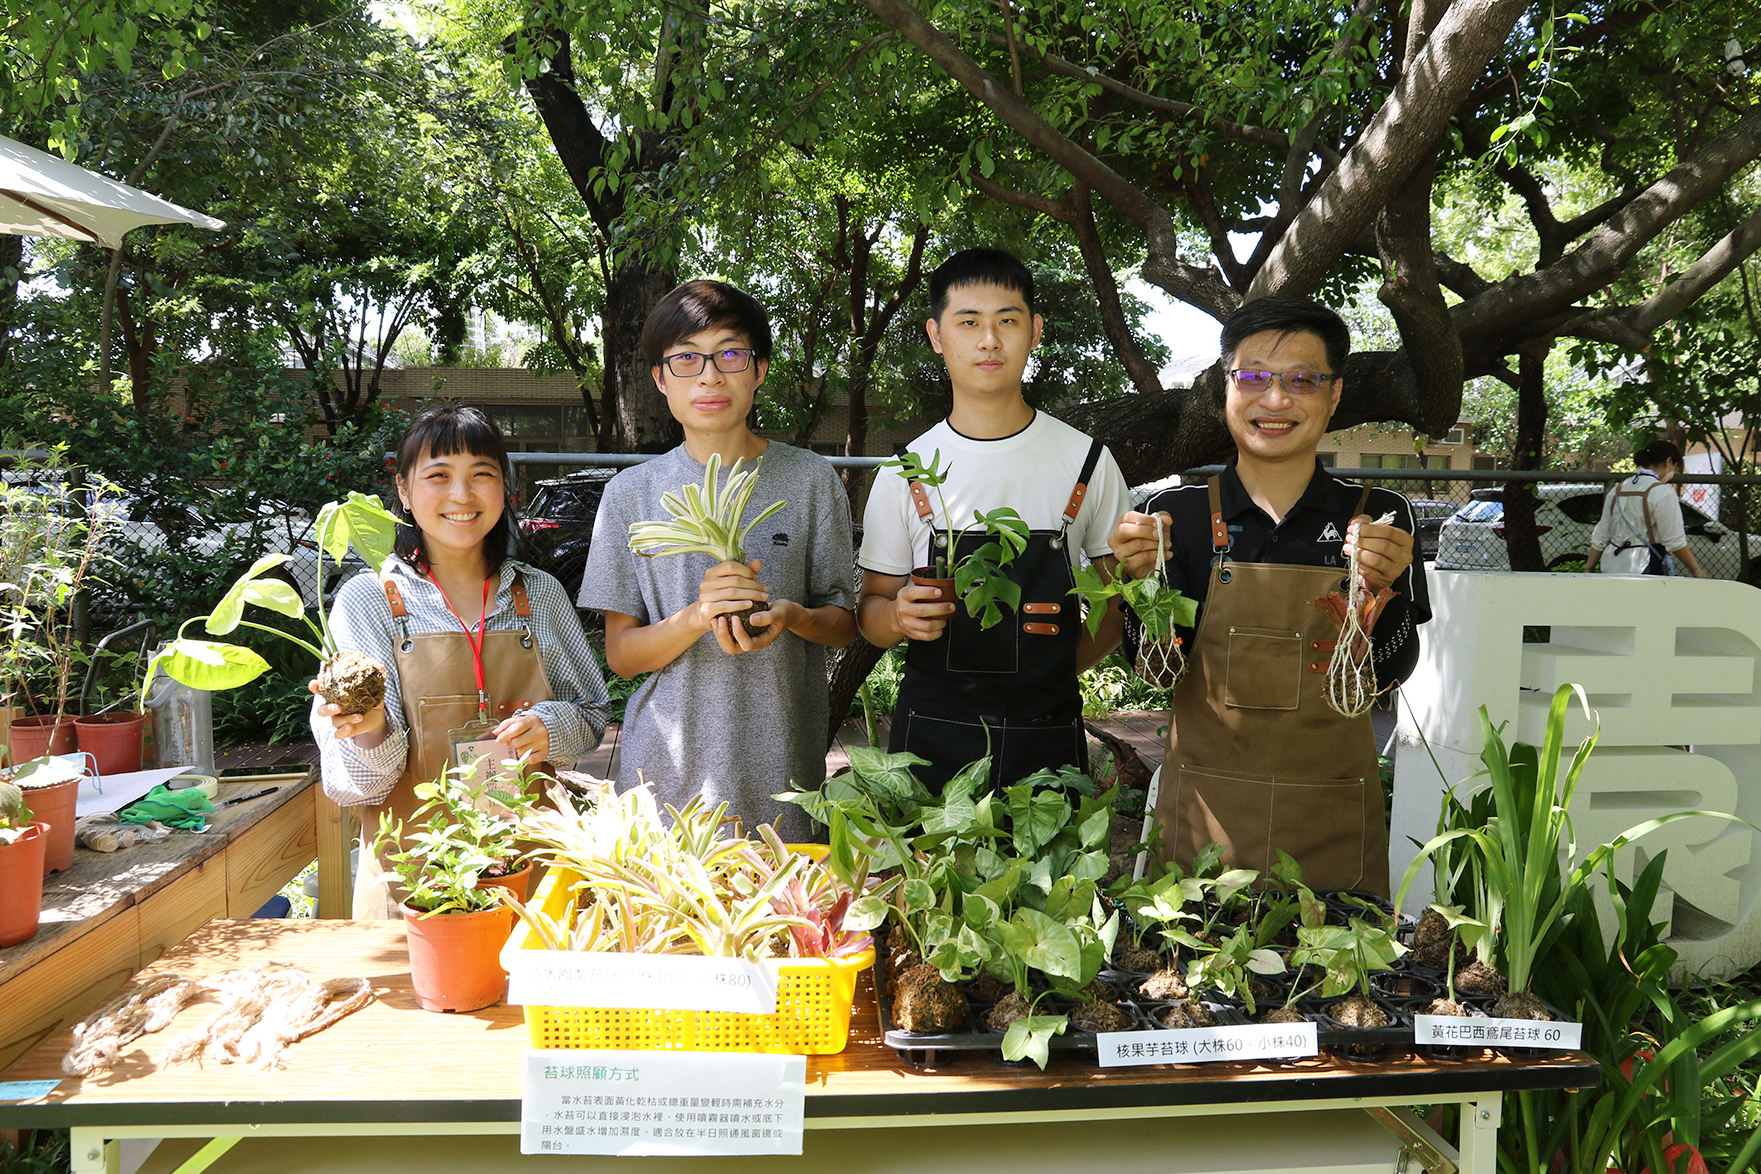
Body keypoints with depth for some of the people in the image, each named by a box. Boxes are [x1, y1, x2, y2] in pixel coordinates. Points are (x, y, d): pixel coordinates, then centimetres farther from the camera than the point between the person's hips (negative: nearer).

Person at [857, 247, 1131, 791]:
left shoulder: (1088, 461, 1)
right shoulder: (906, 472, 1)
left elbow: (1119, 600, 9)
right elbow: (871, 607, 7)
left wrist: (1049, 673, -5)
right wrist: (900, 616, -16)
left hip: (1048, 740, 0)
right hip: (932, 740, 0)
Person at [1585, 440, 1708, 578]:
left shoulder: (1617, 490, 15)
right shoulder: (1663, 493, -6)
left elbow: (1599, 538, 17)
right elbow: (1674, 542, -8)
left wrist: (1588, 569, 20)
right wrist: (1696, 570, 1)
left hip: (1612, 567, 7)